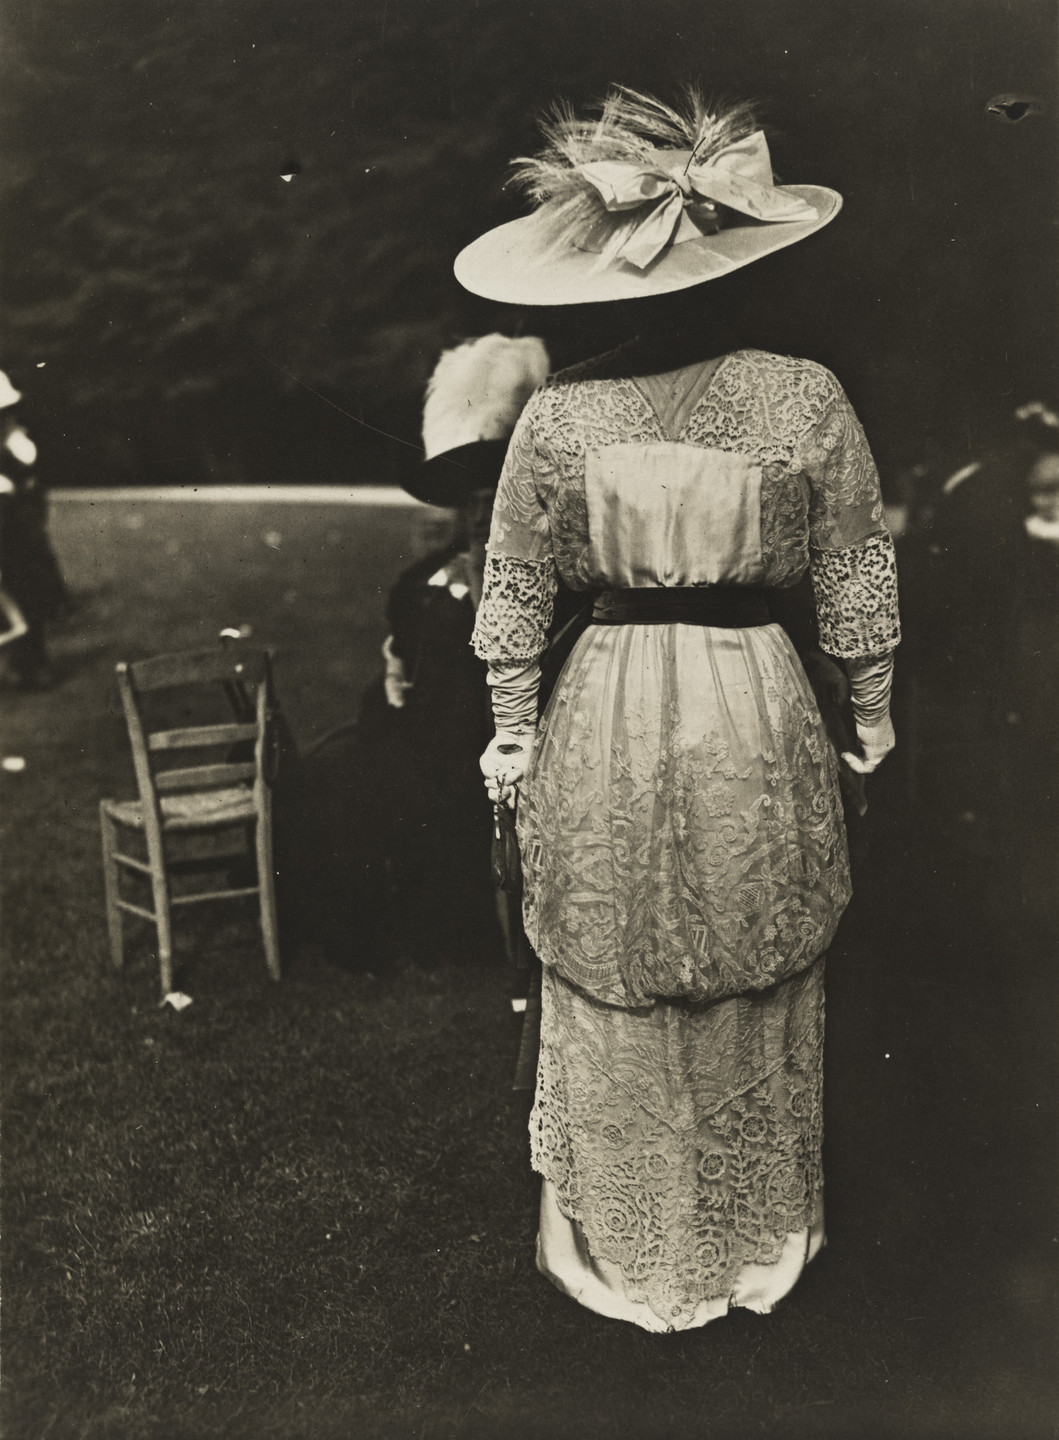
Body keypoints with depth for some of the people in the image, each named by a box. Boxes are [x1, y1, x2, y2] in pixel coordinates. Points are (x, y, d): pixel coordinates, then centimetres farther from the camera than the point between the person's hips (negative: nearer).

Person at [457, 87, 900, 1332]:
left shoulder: (559, 414, -8)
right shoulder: (807, 398, -9)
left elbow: (513, 595, -3)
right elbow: (857, 583, -2)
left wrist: (510, 732, 9)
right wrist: (873, 712, 12)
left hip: (607, 720, 0)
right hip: (757, 711, 1)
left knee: (612, 1003, 18)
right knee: (758, 1001, 20)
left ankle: (625, 1254, 39)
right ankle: (760, 1243, 42)